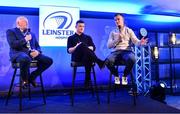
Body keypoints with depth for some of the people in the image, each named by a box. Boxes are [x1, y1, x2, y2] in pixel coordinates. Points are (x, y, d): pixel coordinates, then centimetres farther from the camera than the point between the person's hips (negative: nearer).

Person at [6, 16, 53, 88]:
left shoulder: (31, 34, 25)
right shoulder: (11, 31, 8)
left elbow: (37, 46, 20)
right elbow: (12, 44, -8)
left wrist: (37, 51, -3)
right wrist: (25, 39, -7)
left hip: (32, 53, 6)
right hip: (19, 53, -5)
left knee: (49, 60, -14)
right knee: (25, 59, -41)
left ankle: (32, 77, 2)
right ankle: (25, 80, -12)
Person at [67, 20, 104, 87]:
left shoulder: (88, 37, 28)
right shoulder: (71, 38, 23)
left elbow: (93, 48, 11)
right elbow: (69, 51, 7)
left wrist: (85, 49, -9)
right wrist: (76, 47, -13)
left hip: (86, 56, 2)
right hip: (76, 57, -1)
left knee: (88, 58, -39)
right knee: (82, 44, -34)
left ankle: (87, 81, -41)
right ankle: (99, 62, -43)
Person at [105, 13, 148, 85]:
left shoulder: (129, 30, 17)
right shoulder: (113, 32, 20)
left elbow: (135, 41, 3)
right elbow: (109, 45, 9)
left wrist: (140, 43, -21)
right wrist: (117, 39, -6)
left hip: (127, 51, -1)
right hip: (115, 51, 1)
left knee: (132, 59, -38)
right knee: (108, 61, -34)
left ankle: (124, 76, -6)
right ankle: (116, 76, -2)